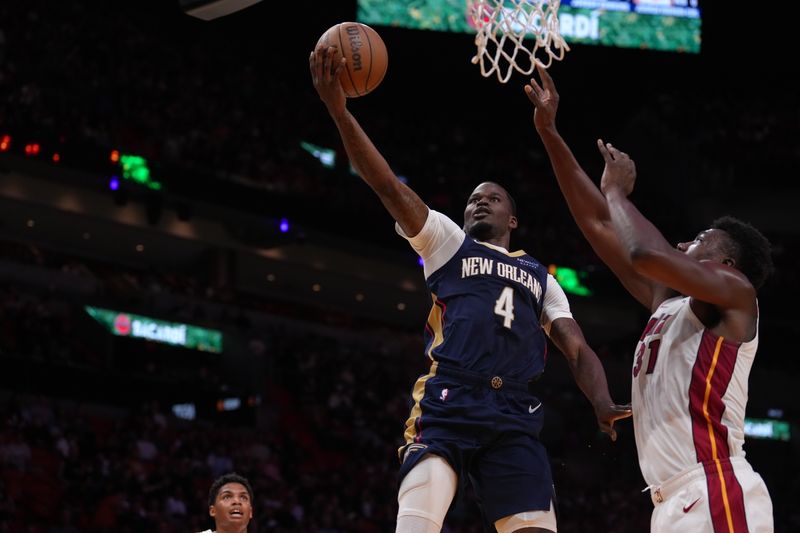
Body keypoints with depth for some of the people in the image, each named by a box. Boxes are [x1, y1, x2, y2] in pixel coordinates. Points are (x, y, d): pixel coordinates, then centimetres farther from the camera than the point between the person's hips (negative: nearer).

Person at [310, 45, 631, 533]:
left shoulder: (541, 278, 27)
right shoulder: (446, 241, 19)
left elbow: (577, 349, 17)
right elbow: (390, 186, 6)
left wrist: (602, 402, -6)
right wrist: (339, 110, -6)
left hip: (516, 418, 3)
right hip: (446, 406, -3)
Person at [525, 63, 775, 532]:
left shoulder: (736, 294, 1)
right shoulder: (668, 304, 22)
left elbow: (644, 253, -18)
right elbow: (598, 223, 23)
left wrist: (616, 190, 1)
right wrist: (550, 134, 22)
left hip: (718, 495, -9)